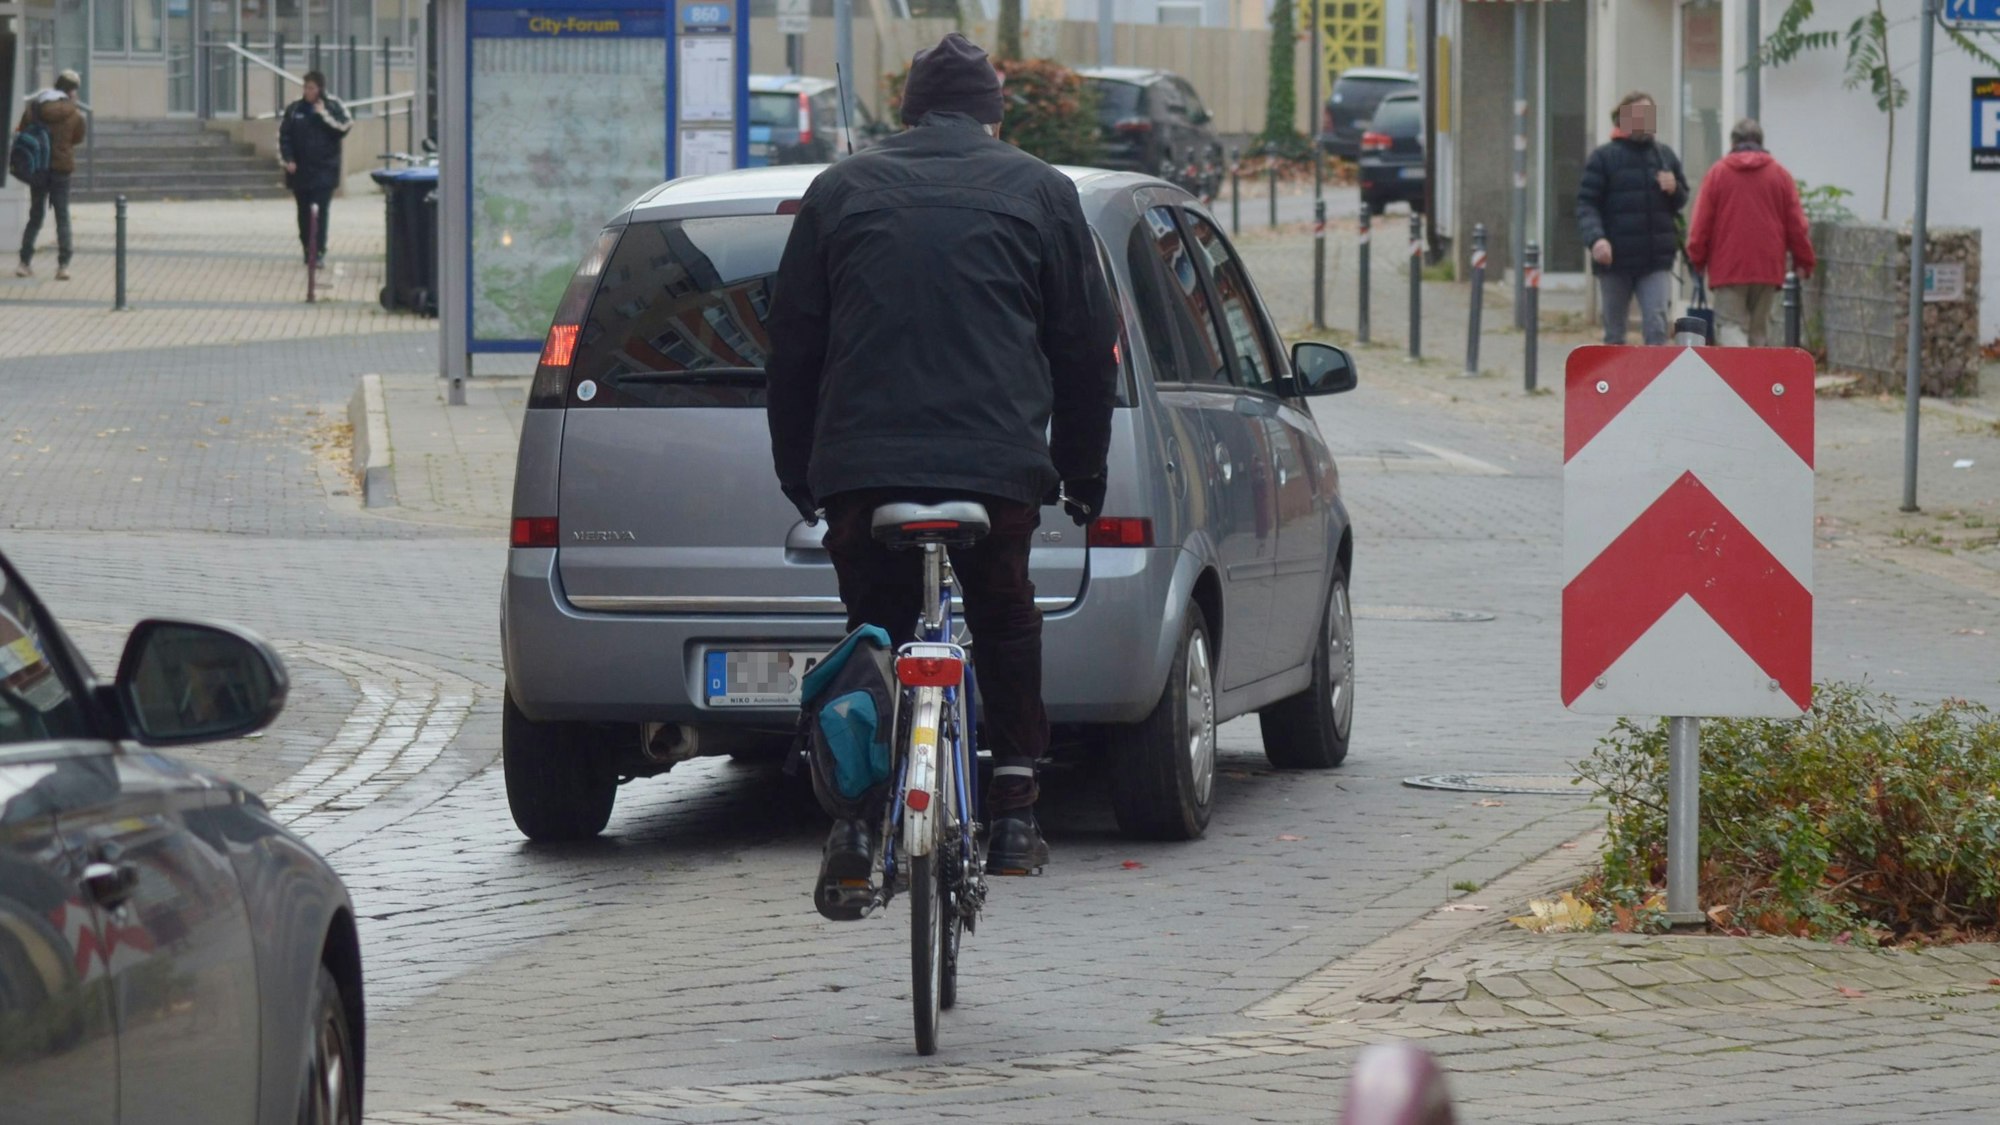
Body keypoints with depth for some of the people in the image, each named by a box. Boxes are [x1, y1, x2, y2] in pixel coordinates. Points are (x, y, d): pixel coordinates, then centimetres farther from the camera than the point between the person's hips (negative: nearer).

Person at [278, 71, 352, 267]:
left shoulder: (333, 107, 0)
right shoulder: (294, 109, 6)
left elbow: (344, 128, -11)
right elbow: (283, 136, 6)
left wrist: (323, 115, -13)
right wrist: (287, 160, -4)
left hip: (324, 169, -3)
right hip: (300, 169, 3)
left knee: (322, 210, -11)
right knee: (304, 211, 9)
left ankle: (320, 251, -13)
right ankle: (307, 250, 21)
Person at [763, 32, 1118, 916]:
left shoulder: (841, 190, 14)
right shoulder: (1037, 191, 11)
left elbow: (793, 346, 15)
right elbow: (1087, 347, 12)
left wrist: (798, 475, 22)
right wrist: (1082, 473, 21)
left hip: (859, 465, 1)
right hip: (997, 464, -1)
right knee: (1005, 627, 17)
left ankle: (855, 819, -4)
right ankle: (1013, 810, 12)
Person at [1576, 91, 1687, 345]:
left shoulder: (1665, 155, 10)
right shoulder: (1604, 156, -2)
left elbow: (1681, 201, 18)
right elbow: (1586, 204, -7)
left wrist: (1674, 189, -6)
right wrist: (1596, 238, -25)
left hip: (1656, 259, 2)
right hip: (1615, 258, -2)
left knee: (1657, 326, -13)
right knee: (1614, 333, 9)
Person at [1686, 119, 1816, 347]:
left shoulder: (1717, 174, 2)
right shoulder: (1780, 175, 5)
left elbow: (1702, 223, 1)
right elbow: (1796, 223, 4)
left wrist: (1697, 259, 10)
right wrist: (1804, 260, 10)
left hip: (1728, 267, -2)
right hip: (1768, 268, 2)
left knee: (1732, 325, -3)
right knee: (1759, 329, 12)